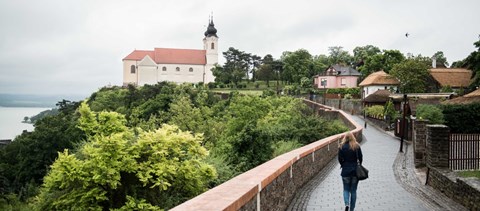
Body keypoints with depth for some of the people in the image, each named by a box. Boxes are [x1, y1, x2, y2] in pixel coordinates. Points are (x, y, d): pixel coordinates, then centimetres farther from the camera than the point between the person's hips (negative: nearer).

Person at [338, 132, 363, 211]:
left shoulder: (341, 147, -6)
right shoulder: (357, 146, -4)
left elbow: (340, 159, -6)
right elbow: (360, 158, -3)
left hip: (345, 171, -1)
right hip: (355, 171, 1)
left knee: (346, 189, 12)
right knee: (353, 190, 11)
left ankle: (346, 204, -13)